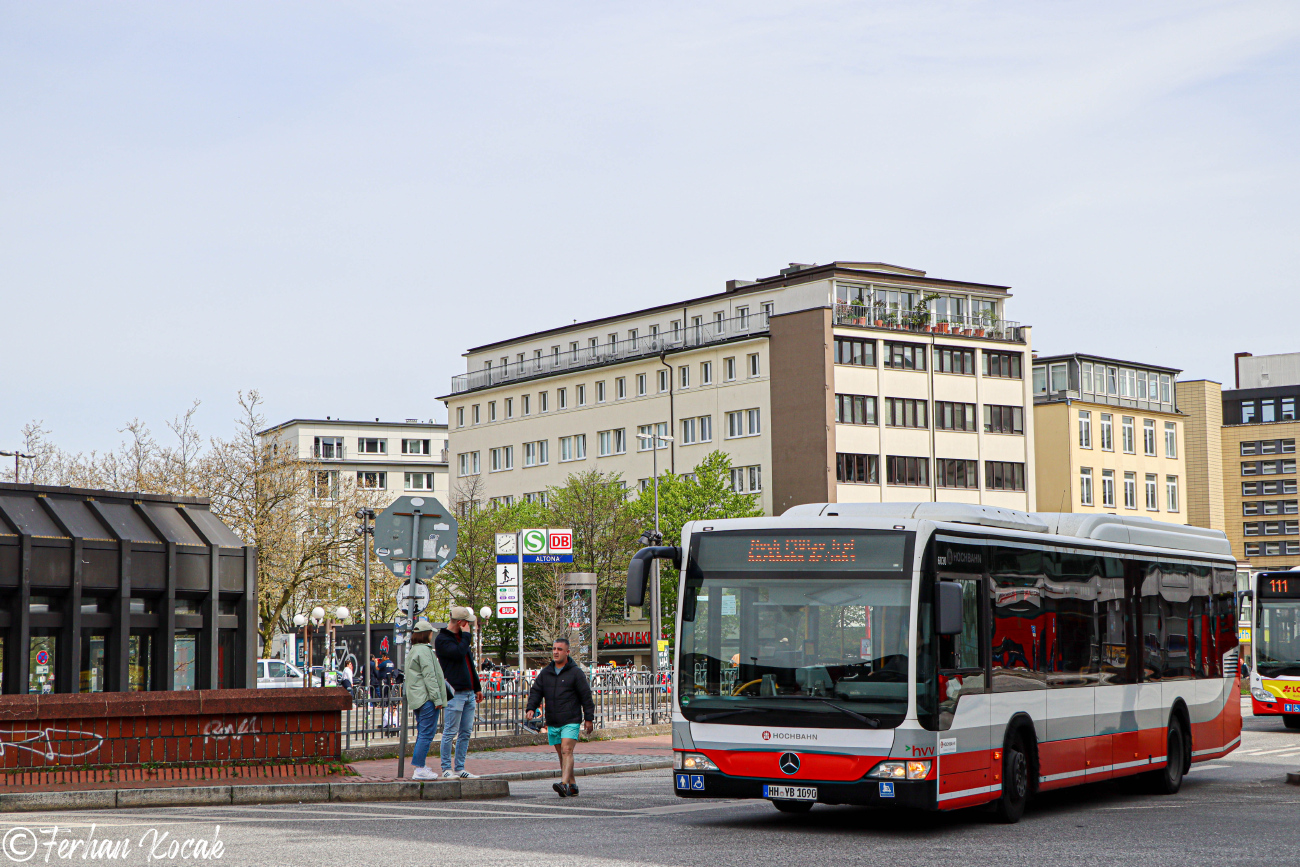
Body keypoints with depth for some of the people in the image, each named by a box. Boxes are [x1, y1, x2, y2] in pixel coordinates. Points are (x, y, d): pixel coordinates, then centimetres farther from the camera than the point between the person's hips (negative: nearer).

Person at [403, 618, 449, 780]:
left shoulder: (412, 651, 18)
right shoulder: (424, 651, -13)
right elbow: (429, 676, -17)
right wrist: (437, 698, -16)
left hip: (416, 698, 10)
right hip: (427, 698, -10)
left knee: (422, 733, 16)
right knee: (427, 733, -8)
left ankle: (418, 766, 19)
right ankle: (419, 769, -9)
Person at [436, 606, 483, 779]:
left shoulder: (462, 638, 20)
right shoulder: (442, 639, -7)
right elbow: (458, 653, -25)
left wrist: (477, 687, 25)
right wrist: (466, 635, -11)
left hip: (469, 693, 9)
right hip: (455, 693, -9)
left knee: (466, 732, 8)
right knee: (450, 732, -5)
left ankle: (459, 768, 13)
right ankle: (446, 768, 1)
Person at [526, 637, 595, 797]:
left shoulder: (575, 672, -1)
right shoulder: (545, 672, 13)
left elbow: (586, 695, -1)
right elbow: (536, 692, 10)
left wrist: (588, 718, -4)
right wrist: (531, 708, -8)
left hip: (570, 721, -6)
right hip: (552, 723, 6)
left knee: (567, 751, -18)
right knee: (561, 754, 8)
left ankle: (564, 784, -30)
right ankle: (572, 786, 16)